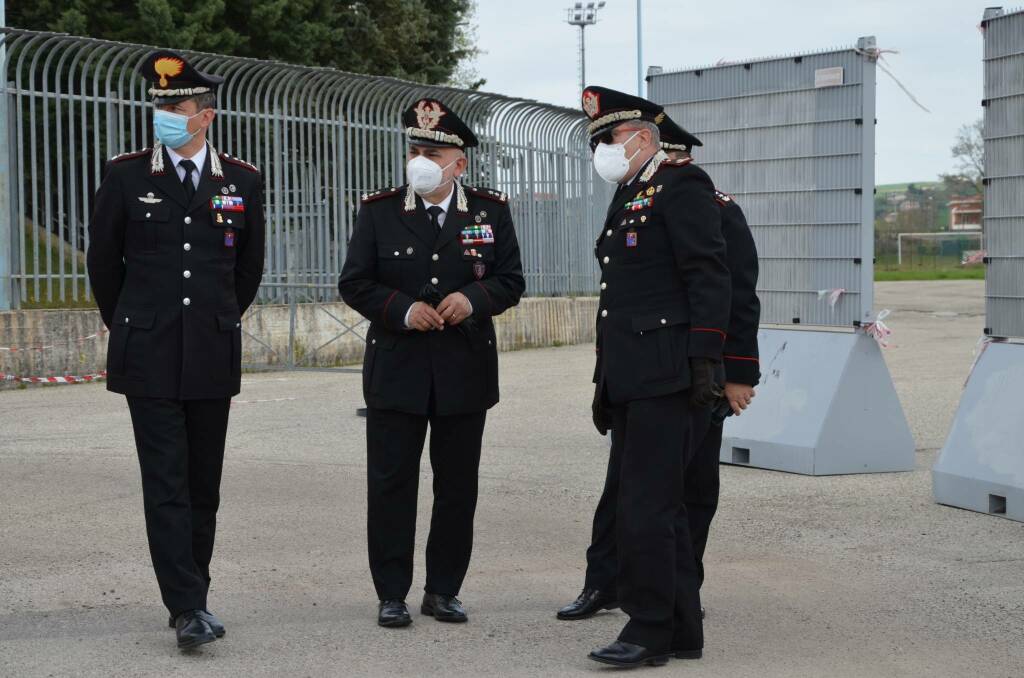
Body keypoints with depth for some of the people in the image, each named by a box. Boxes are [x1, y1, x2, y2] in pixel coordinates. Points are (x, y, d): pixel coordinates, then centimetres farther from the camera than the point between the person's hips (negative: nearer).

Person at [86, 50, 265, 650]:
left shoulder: (242, 181, 3)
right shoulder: (126, 176, -1)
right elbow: (103, 261, 10)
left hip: (213, 357, 2)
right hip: (149, 356, -2)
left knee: (203, 484, 8)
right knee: (166, 482, -7)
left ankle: (191, 595, 20)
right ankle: (189, 607, -8)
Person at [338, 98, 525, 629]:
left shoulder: (491, 210, 4)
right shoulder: (378, 210, 2)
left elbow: (510, 281, 5)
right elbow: (354, 282, 0)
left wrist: (474, 299, -14)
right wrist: (403, 309, -15)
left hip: (465, 371, 1)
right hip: (395, 370, -1)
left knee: (458, 487, 7)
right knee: (391, 485, 2)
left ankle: (443, 590, 19)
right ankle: (392, 593, 11)